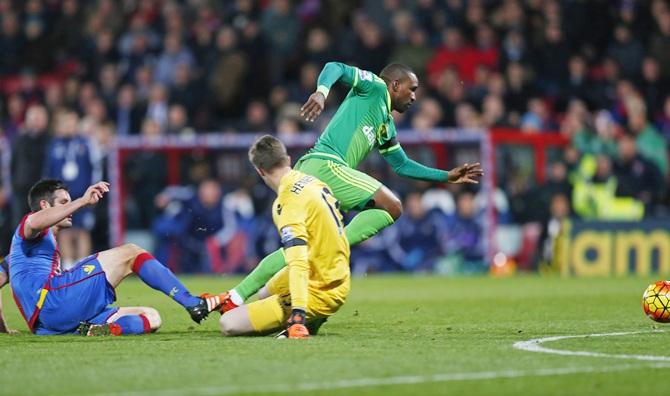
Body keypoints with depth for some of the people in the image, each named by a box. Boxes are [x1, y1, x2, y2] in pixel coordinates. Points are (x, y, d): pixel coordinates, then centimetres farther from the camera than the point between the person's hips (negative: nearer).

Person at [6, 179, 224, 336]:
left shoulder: (48, 242, 39)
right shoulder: (27, 230, 9)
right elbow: (35, 223, -19)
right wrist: (83, 201, -24)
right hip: (51, 298, -9)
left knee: (151, 317, 1)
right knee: (129, 253, -9)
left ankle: (106, 328, -30)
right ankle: (192, 303, -16)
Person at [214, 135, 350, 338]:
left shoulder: (287, 203, -22)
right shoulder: (317, 183, 3)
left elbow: (298, 263, -32)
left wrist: (298, 316, -38)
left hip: (317, 294, -9)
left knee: (228, 324, -11)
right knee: (265, 294, 36)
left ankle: (303, 321, -10)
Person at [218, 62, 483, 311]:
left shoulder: (387, 126, 31)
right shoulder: (374, 88, 7)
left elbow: (402, 165, 38)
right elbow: (335, 68, -6)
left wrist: (447, 176, 35)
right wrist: (322, 91, -27)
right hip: (325, 164, -9)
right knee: (391, 207, -14)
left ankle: (236, 298, 5)